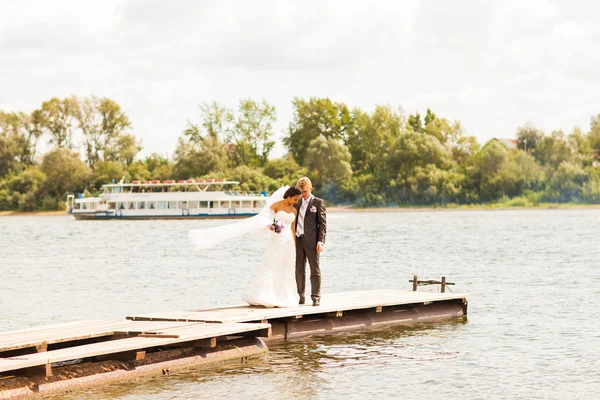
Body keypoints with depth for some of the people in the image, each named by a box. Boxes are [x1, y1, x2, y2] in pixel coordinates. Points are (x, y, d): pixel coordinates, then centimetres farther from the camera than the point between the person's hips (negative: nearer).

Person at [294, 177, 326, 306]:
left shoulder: (318, 203, 0)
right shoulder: (297, 203, 13)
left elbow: (323, 223, -4)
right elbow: (294, 221, 16)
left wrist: (321, 241, -12)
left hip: (312, 241, -4)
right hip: (298, 240, 4)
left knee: (315, 270, 0)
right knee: (299, 270, 6)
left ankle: (316, 297, 5)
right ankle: (300, 297, 12)